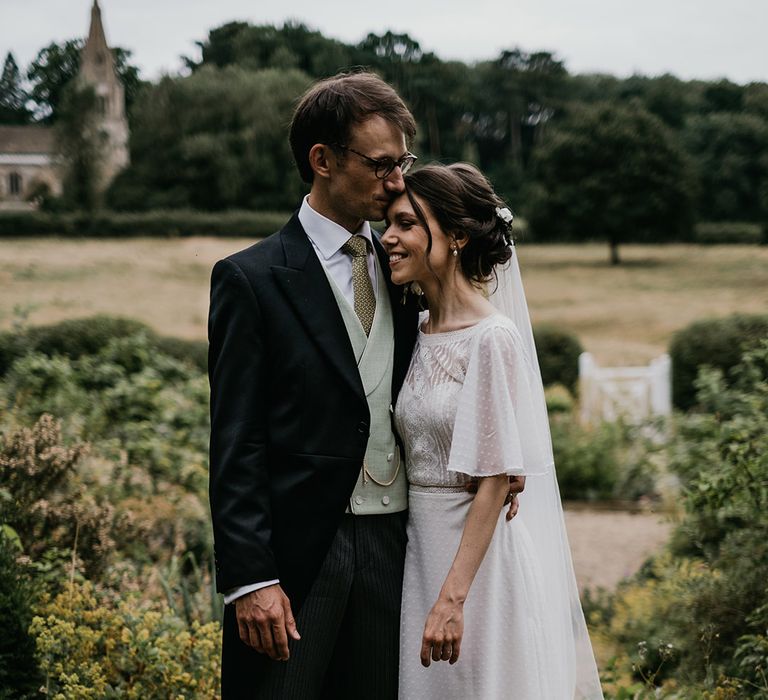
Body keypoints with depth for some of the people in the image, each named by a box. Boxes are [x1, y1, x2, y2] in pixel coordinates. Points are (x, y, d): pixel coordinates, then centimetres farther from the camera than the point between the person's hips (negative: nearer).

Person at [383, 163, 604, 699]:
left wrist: (452, 597, -21)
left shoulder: (494, 338, -15)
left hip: (481, 553, -7)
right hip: (421, 546, 7)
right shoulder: (415, 335, 7)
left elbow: (495, 480, -18)